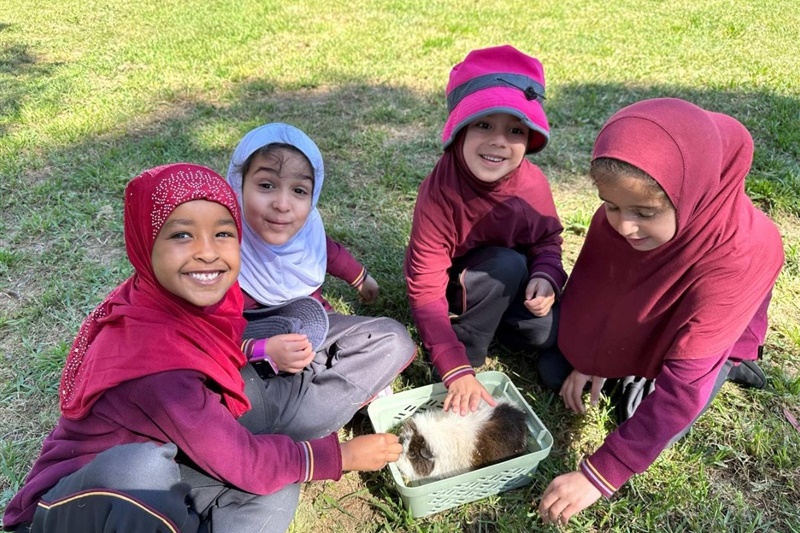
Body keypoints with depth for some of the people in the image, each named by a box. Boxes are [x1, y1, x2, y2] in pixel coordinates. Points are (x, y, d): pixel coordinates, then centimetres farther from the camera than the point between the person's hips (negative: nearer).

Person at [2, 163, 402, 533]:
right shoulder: (152, 354, -33)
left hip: (157, 486, 7)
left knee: (277, 483, -13)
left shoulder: (209, 299, -14)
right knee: (146, 466, -38)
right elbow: (242, 461, -25)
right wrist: (343, 455, -13)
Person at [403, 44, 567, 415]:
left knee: (551, 333, -17)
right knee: (505, 263, -31)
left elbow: (548, 238, -1)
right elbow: (426, 290, -30)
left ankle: (493, 323, 11)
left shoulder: (533, 182, -19)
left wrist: (546, 278, -25)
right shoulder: (438, 193, -32)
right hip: (453, 290, -4)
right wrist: (456, 370, -35)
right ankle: (467, 345, -11)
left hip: (512, 289, 4)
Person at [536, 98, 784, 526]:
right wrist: (586, 359, -9)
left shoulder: (739, 256, -42)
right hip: (634, 325, 4)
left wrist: (599, 475, -45)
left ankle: (725, 365, 11)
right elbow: (589, 281, -9)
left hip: (706, 341, -3)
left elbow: (684, 384, -44)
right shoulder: (618, 215, -30)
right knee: (554, 371, -1)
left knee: (657, 430, -13)